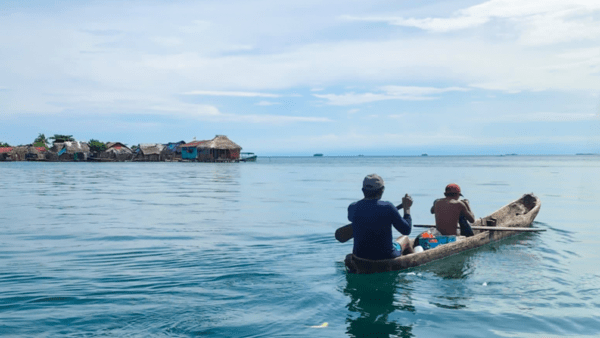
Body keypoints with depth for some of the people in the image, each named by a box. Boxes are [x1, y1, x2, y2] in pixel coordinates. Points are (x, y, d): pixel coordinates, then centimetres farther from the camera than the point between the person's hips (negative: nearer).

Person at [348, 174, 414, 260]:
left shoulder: (352, 208, -9)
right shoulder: (387, 207, -19)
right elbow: (406, 230, -10)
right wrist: (407, 208, 1)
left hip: (360, 256, 2)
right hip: (385, 256, -2)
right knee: (405, 239, 29)